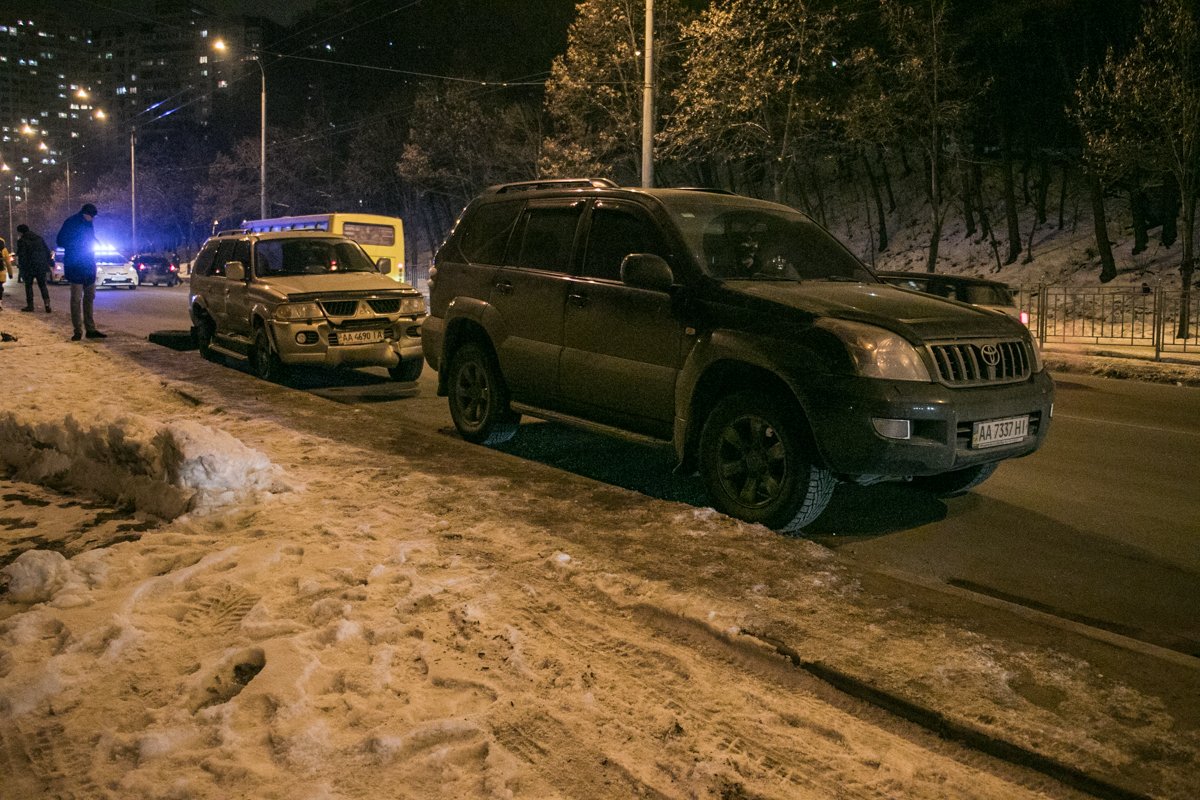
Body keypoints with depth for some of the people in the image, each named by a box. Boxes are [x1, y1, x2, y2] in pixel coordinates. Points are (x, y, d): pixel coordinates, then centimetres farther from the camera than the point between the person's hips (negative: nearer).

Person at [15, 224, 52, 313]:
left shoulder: (22, 241, -5)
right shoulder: (40, 239, 11)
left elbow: (21, 255, -9)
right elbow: (48, 252, 10)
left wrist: (20, 265, 0)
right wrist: (50, 262, 15)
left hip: (29, 267, -4)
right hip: (41, 266, 4)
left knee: (28, 285, 8)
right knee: (42, 285, 9)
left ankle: (30, 305, 7)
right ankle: (47, 304, -5)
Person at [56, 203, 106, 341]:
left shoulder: (88, 224, 12)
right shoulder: (71, 223, -9)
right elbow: (61, 241, -10)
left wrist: (93, 243, 1)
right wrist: (80, 244, -17)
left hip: (89, 266, 7)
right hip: (75, 267, -7)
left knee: (89, 297, 9)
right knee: (76, 299, -6)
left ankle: (90, 329, 15)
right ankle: (78, 331, -3)